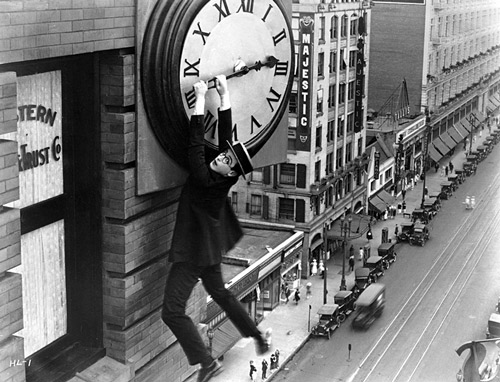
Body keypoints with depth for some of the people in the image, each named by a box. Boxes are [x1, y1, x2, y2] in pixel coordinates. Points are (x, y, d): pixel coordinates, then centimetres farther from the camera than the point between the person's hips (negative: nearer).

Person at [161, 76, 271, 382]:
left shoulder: (206, 180, -28)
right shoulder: (223, 178, -9)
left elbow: (197, 144, -29)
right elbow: (226, 134, -5)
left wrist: (200, 99, -25)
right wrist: (225, 95, -5)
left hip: (193, 254, -9)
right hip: (210, 250, 9)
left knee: (173, 311, -6)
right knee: (220, 293, 28)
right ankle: (258, 336, 37)